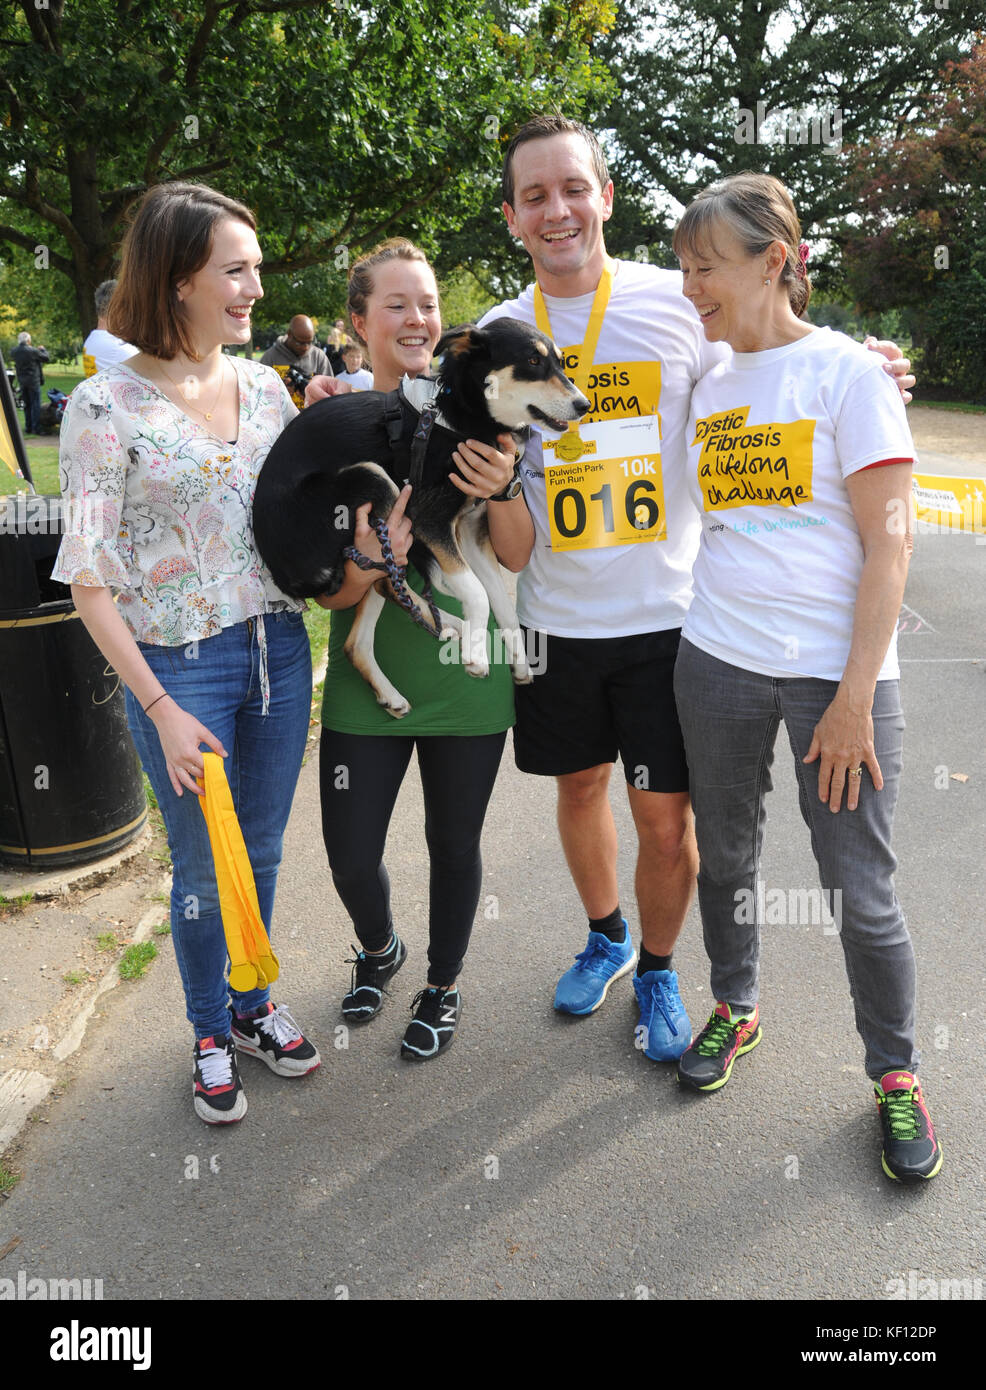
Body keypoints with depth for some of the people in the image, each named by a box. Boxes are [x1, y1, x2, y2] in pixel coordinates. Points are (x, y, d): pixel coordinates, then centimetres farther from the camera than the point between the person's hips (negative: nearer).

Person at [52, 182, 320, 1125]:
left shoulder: (264, 388, 4)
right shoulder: (107, 406, -11)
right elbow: (90, 582, -11)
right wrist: (162, 709, -15)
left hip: (278, 648, 5)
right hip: (180, 665, -4)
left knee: (262, 850, 17)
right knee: (204, 870, 10)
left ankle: (253, 1007, 40)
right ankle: (211, 1036, 34)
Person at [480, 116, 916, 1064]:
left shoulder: (678, 302, -4)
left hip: (665, 612, -2)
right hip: (556, 618, 3)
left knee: (666, 814, 3)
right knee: (579, 784, 17)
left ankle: (657, 970, 30)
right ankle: (606, 936, 43)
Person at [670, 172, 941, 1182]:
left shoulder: (848, 372, -5)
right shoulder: (705, 385, 10)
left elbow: (888, 542, -10)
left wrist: (855, 695, -14)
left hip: (835, 669, -4)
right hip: (717, 659, 5)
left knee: (860, 890, 2)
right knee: (725, 853, 15)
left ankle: (895, 1074, 24)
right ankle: (734, 1009, 39)